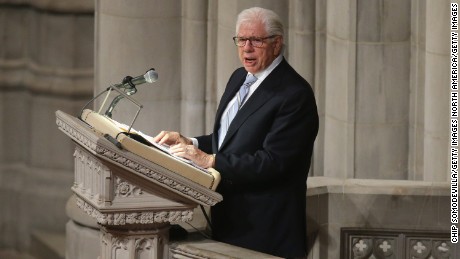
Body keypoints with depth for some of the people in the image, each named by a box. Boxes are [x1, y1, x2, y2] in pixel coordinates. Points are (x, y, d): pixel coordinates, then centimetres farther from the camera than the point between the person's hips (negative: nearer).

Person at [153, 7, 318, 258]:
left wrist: (210, 160, -26)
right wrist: (190, 143, -1)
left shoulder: (295, 94, -17)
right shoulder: (239, 78, 12)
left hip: (263, 226, -8)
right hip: (227, 218, 8)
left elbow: (273, 162, -23)